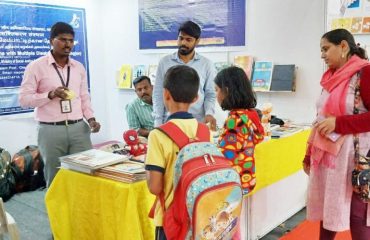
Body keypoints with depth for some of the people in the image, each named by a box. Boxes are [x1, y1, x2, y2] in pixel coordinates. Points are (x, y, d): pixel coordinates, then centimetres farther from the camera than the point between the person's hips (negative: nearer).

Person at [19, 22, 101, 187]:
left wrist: (91, 119, -1)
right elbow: (24, 99, -5)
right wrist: (51, 94, -18)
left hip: (79, 128, 4)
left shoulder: (79, 67, 12)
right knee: (55, 179, 6)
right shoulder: (36, 66, -2)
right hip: (51, 131, -3)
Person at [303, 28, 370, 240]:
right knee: (327, 208, 13)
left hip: (352, 155, -7)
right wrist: (309, 155, 18)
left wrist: (338, 123, -19)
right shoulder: (332, 77, 14)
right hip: (326, 154, 7)